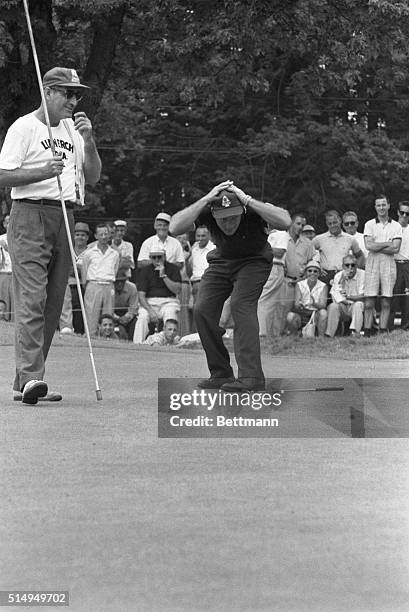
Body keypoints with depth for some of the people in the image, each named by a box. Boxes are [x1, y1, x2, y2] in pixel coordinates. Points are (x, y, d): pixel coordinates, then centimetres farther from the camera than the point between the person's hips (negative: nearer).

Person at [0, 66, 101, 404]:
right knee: (32, 299, -17)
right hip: (30, 215, -7)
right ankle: (31, 376, -26)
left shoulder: (73, 129, 18)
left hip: (65, 219, 7)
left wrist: (88, 140, 0)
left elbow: (93, 177, 13)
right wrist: (44, 172, -22)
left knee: (53, 304, 4)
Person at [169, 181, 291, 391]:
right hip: (221, 261, 4)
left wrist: (248, 201, -49)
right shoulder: (206, 211, -26)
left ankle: (251, 376, -29)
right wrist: (205, 200, -45)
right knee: (203, 310, -10)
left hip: (254, 261, -4)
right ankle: (221, 374, 4)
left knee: (241, 304, -26)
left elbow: (284, 222, -49)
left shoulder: (252, 211, -31)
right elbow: (175, 227, -41)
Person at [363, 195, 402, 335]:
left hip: (389, 263, 1)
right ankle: (367, 332, -4)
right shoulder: (369, 224, 7)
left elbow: (395, 249, -3)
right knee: (369, 302, -5)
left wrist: (377, 247, -6)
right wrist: (387, 244, -7)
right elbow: (369, 246, -6)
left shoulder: (396, 226, 8)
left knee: (386, 302, 0)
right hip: (372, 262, -1)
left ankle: (383, 332, 3)